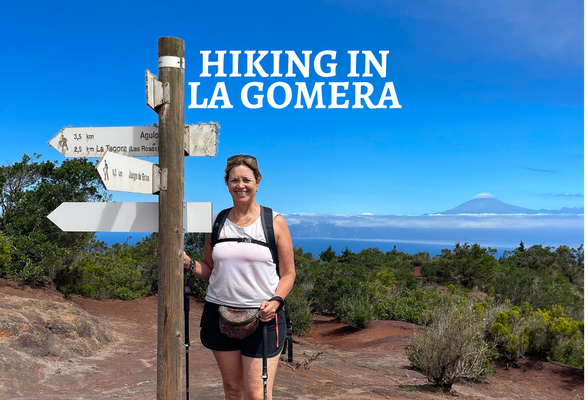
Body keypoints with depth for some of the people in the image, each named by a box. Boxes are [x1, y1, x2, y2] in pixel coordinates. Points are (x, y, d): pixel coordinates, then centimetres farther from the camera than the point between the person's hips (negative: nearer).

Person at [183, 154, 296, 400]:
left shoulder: (275, 221, 1)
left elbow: (288, 273, 3)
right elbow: (209, 271, 13)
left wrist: (275, 301, -14)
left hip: (263, 315, -3)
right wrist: (186, 262, -5)